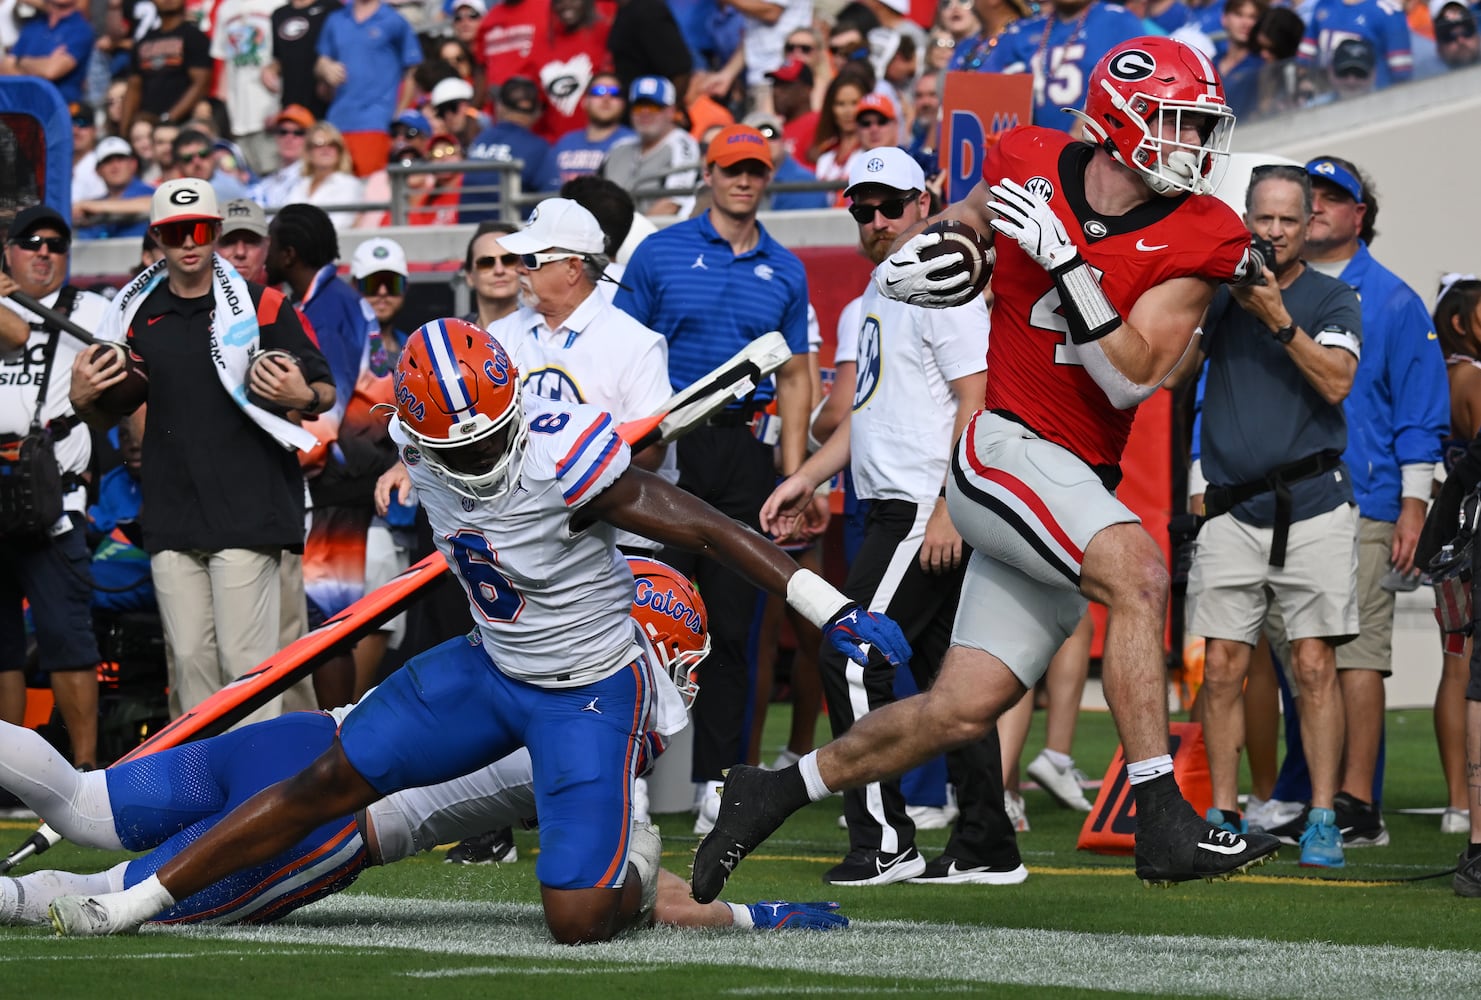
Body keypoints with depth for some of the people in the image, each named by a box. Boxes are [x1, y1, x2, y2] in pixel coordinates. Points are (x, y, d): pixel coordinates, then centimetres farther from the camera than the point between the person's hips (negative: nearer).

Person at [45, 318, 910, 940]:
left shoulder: (563, 459, -30)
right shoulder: (427, 460, -11)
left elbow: (712, 528, -26)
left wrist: (837, 613, -28)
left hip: (591, 690, -6)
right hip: (489, 667, 6)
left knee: (578, 920, -15)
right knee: (327, 785, 4)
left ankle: (638, 867, 21)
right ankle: (132, 901, 13)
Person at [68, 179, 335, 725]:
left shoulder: (264, 306, 0)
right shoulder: (137, 314, 11)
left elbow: (327, 392, 4)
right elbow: (109, 414, 20)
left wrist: (302, 396, -19)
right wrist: (82, 400, -2)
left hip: (246, 514, -4)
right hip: (171, 516, 4)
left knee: (244, 659, -8)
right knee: (189, 660, 5)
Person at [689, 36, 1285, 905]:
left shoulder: (1194, 239, -5)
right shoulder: (1031, 168, -3)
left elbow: (1132, 378, -15)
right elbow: (970, 219, 22)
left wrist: (1063, 258, -21)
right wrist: (927, 253, 1)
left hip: (1078, 489, 4)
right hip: (1007, 451, -4)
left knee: (962, 712, 5)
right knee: (1139, 572, -30)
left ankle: (774, 793, 25)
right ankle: (1164, 823, -32)